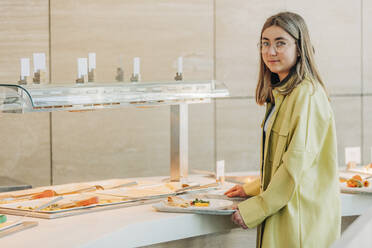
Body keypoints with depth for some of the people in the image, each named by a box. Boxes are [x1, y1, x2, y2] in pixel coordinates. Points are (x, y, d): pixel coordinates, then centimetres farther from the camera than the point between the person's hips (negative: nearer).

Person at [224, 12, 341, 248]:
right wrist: (253, 190, 17)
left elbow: (298, 163, -20)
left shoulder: (307, 95, -16)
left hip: (301, 217, -9)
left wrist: (254, 210, -16)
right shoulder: (280, 93, 14)